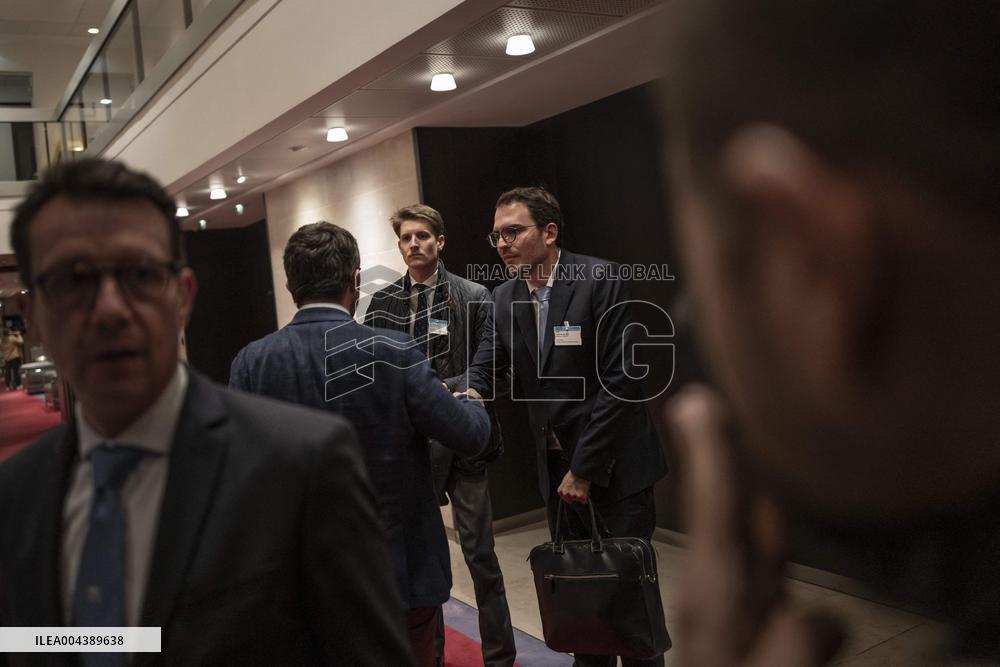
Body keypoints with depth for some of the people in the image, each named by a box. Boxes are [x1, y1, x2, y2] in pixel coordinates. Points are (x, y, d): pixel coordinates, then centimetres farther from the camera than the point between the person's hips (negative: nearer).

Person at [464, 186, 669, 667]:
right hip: (556, 464, 5)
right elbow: (489, 362, -2)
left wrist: (585, 468, -16)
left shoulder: (599, 280, -15)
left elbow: (620, 380, -18)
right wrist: (472, 393, -26)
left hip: (614, 461, -5)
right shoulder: (504, 298, 4)